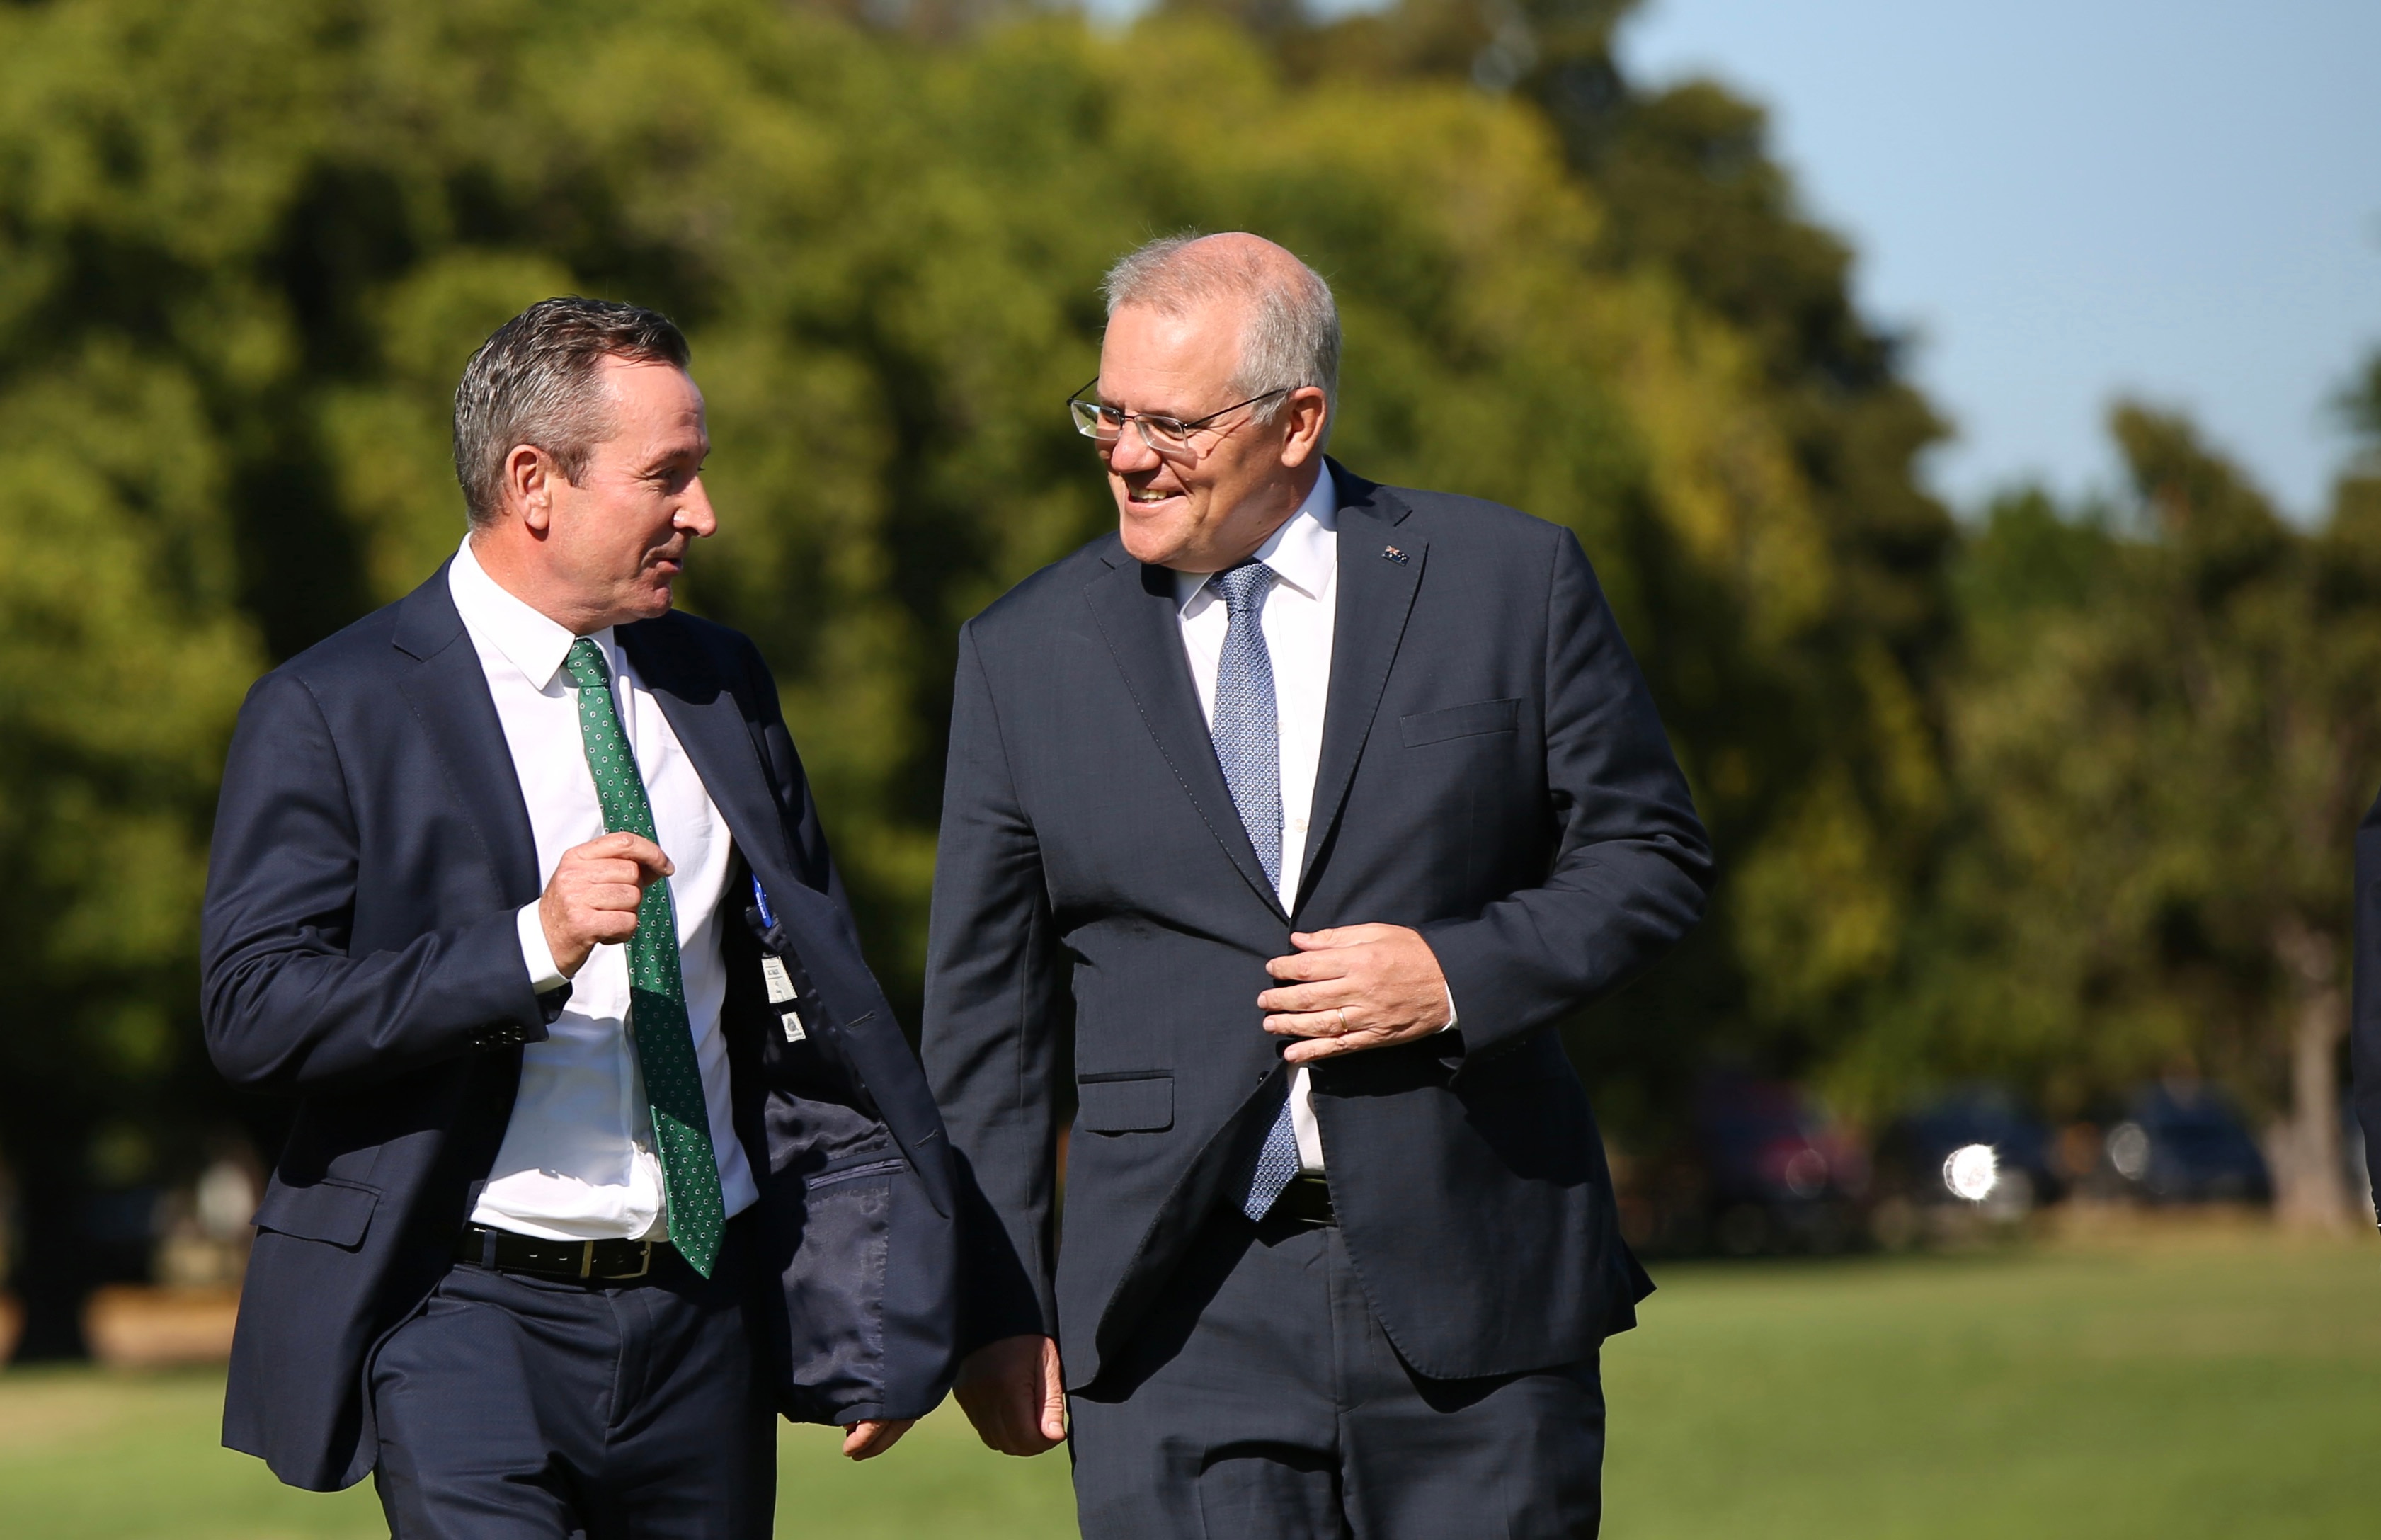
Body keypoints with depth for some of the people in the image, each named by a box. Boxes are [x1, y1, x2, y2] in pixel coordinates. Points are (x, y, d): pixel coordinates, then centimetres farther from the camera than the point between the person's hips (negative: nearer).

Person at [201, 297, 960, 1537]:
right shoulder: (330, 713, -5)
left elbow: (818, 1003, 18)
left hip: (711, 1309, 5)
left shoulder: (722, 688, 13)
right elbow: (254, 1012, -14)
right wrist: (532, 945, -24)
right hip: (469, 1325, -5)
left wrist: (879, 1325, 13)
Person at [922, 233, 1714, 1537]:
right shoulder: (1025, 656, 6)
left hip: (1471, 1289, 0)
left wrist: (1459, 974, -11)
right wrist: (998, 1309, 3)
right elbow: (985, 1013, 8)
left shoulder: (1508, 583, 3)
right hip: (1178, 1320, 0)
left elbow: (1650, 855, 7)